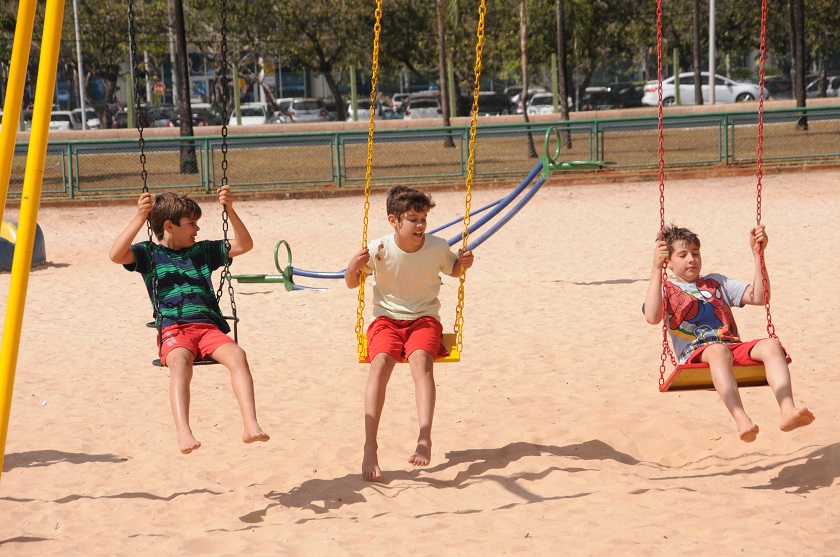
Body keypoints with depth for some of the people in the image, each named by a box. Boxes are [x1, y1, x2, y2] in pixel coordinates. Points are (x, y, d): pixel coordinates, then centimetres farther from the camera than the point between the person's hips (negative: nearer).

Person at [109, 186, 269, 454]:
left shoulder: (203, 251, 25)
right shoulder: (149, 253, 13)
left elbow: (244, 245, 23)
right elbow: (116, 255, -5)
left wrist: (230, 210, 11)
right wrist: (139, 218, -12)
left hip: (209, 326, 3)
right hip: (174, 329, -3)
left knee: (237, 355, -30)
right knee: (180, 362, -39)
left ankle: (251, 425, -41)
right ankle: (183, 432, -53)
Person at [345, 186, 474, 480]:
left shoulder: (437, 248, -6)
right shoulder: (380, 249, -10)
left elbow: (453, 270, 17)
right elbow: (352, 284, 4)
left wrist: (463, 264, -6)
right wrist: (353, 268, -18)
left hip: (424, 319, 0)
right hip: (387, 319, 0)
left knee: (421, 359, -33)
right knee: (380, 362, -30)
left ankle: (425, 438, -43)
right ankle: (370, 447, -30)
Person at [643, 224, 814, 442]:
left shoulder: (717, 282, 31)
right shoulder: (665, 290, 17)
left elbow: (760, 297, 19)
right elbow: (652, 317, -8)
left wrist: (757, 253, 12)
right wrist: (656, 268, -10)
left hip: (735, 347, 4)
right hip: (695, 353, -4)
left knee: (771, 345, -28)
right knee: (719, 351, -41)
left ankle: (788, 411, -47)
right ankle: (741, 421, -58)